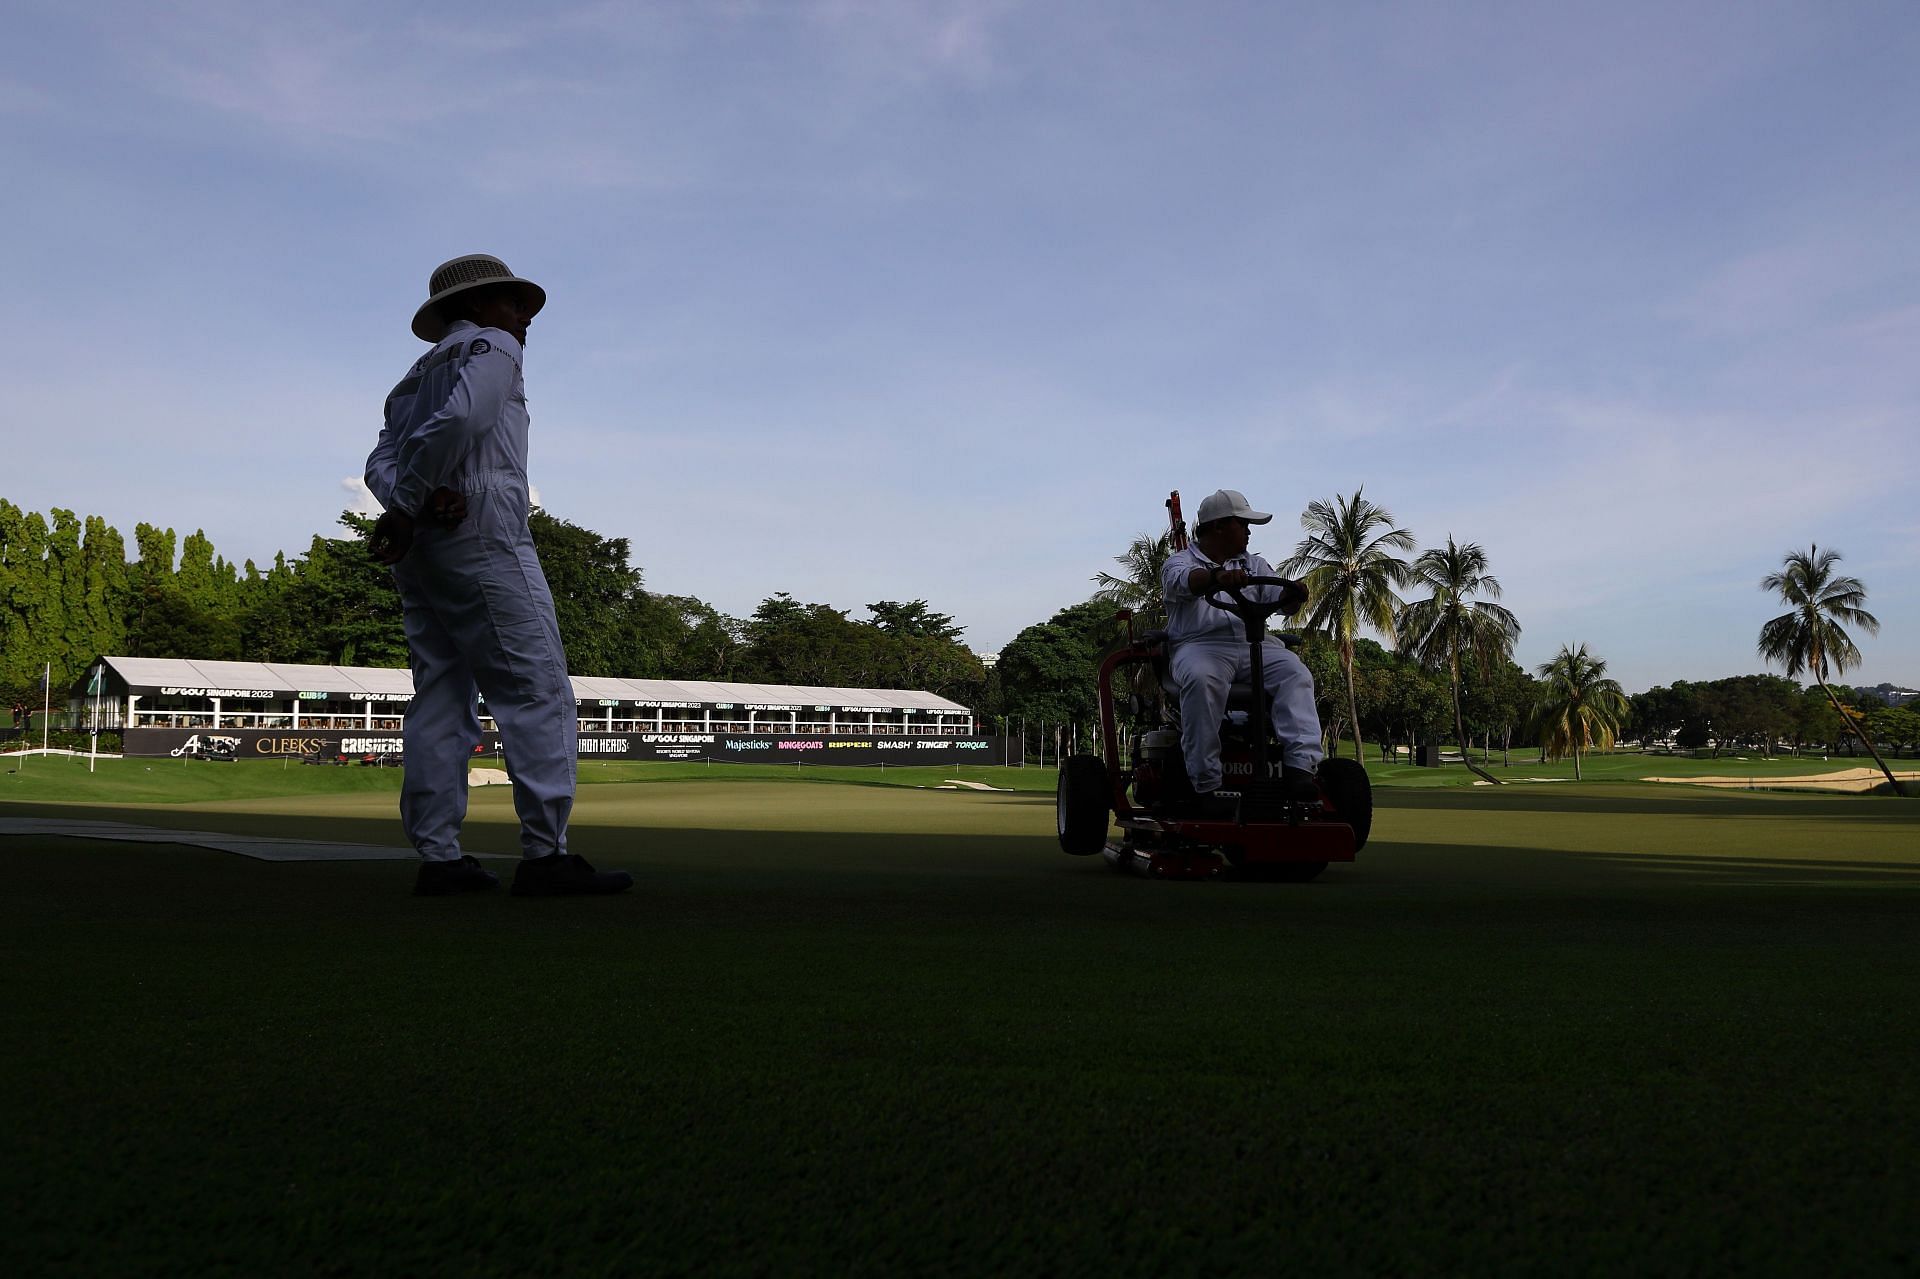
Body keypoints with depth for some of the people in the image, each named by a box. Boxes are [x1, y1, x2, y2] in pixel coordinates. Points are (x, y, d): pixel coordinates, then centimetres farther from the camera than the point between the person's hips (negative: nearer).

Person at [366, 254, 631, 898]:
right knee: (537, 689, -11)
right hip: (480, 531, -8)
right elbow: (459, 418, -16)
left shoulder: (416, 375, 29)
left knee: (441, 697, 4)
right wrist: (406, 510, -12)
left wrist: (409, 502, -6)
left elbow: (381, 460, 12)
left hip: (418, 547, 9)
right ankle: (544, 853, -18)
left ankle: (438, 857, 1)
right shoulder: (493, 347, 5)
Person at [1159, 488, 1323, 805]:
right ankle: (1206, 784, -35)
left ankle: (1299, 766, -36)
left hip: (1252, 646, 5)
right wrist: (1217, 576, -40)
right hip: (1200, 645, -5)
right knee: (1201, 679, -38)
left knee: (1295, 672, -24)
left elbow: (1277, 594, 9)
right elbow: (1184, 580, -18)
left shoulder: (1254, 564, 26)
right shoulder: (1180, 562, 8)